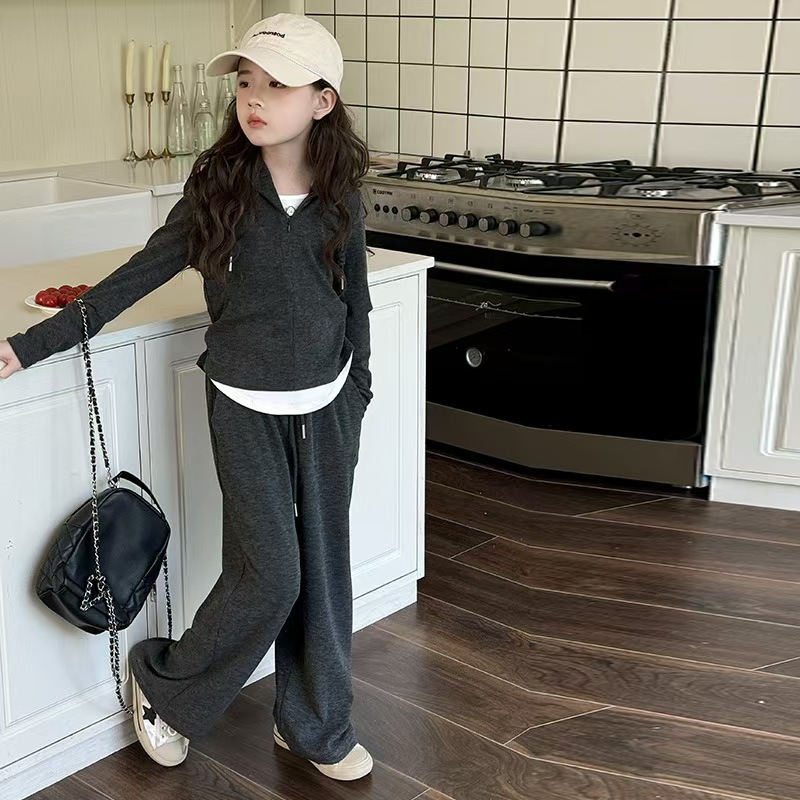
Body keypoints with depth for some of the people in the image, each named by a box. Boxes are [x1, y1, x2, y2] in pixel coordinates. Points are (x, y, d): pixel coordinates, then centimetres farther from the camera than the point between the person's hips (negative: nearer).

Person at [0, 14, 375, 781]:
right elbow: (135, 278, -6)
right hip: (246, 409, -3)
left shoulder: (338, 196, -5)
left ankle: (314, 726, 29)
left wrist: (357, 388, 11)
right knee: (268, 575, -4)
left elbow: (355, 300, 7)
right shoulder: (217, 187, -10)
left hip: (326, 408, 3)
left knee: (322, 568, 10)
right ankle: (162, 684, 23)